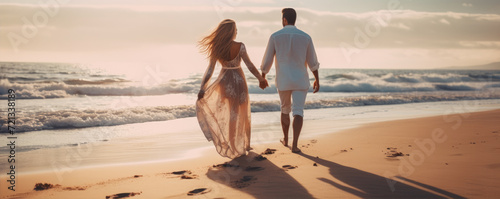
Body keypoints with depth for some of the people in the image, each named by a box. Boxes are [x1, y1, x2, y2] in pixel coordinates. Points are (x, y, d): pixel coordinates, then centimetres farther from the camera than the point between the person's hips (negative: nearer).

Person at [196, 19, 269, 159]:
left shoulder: (216, 48, -8)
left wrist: (202, 88, -4)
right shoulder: (239, 47, -17)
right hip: (238, 81, -2)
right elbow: (250, 66, -16)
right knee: (241, 114, 13)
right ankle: (242, 146, 23)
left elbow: (210, 70, -8)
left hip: (224, 81, 2)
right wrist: (261, 79, -2)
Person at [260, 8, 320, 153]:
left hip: (283, 81, 1)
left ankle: (285, 139, 33)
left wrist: (262, 78, 13)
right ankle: (294, 145, -14)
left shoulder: (275, 36, -7)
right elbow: (313, 62, 2)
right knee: (298, 112, -2)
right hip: (300, 81, -1)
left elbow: (267, 61, -2)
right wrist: (317, 80, 14)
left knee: (285, 109, 21)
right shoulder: (305, 37, -4)